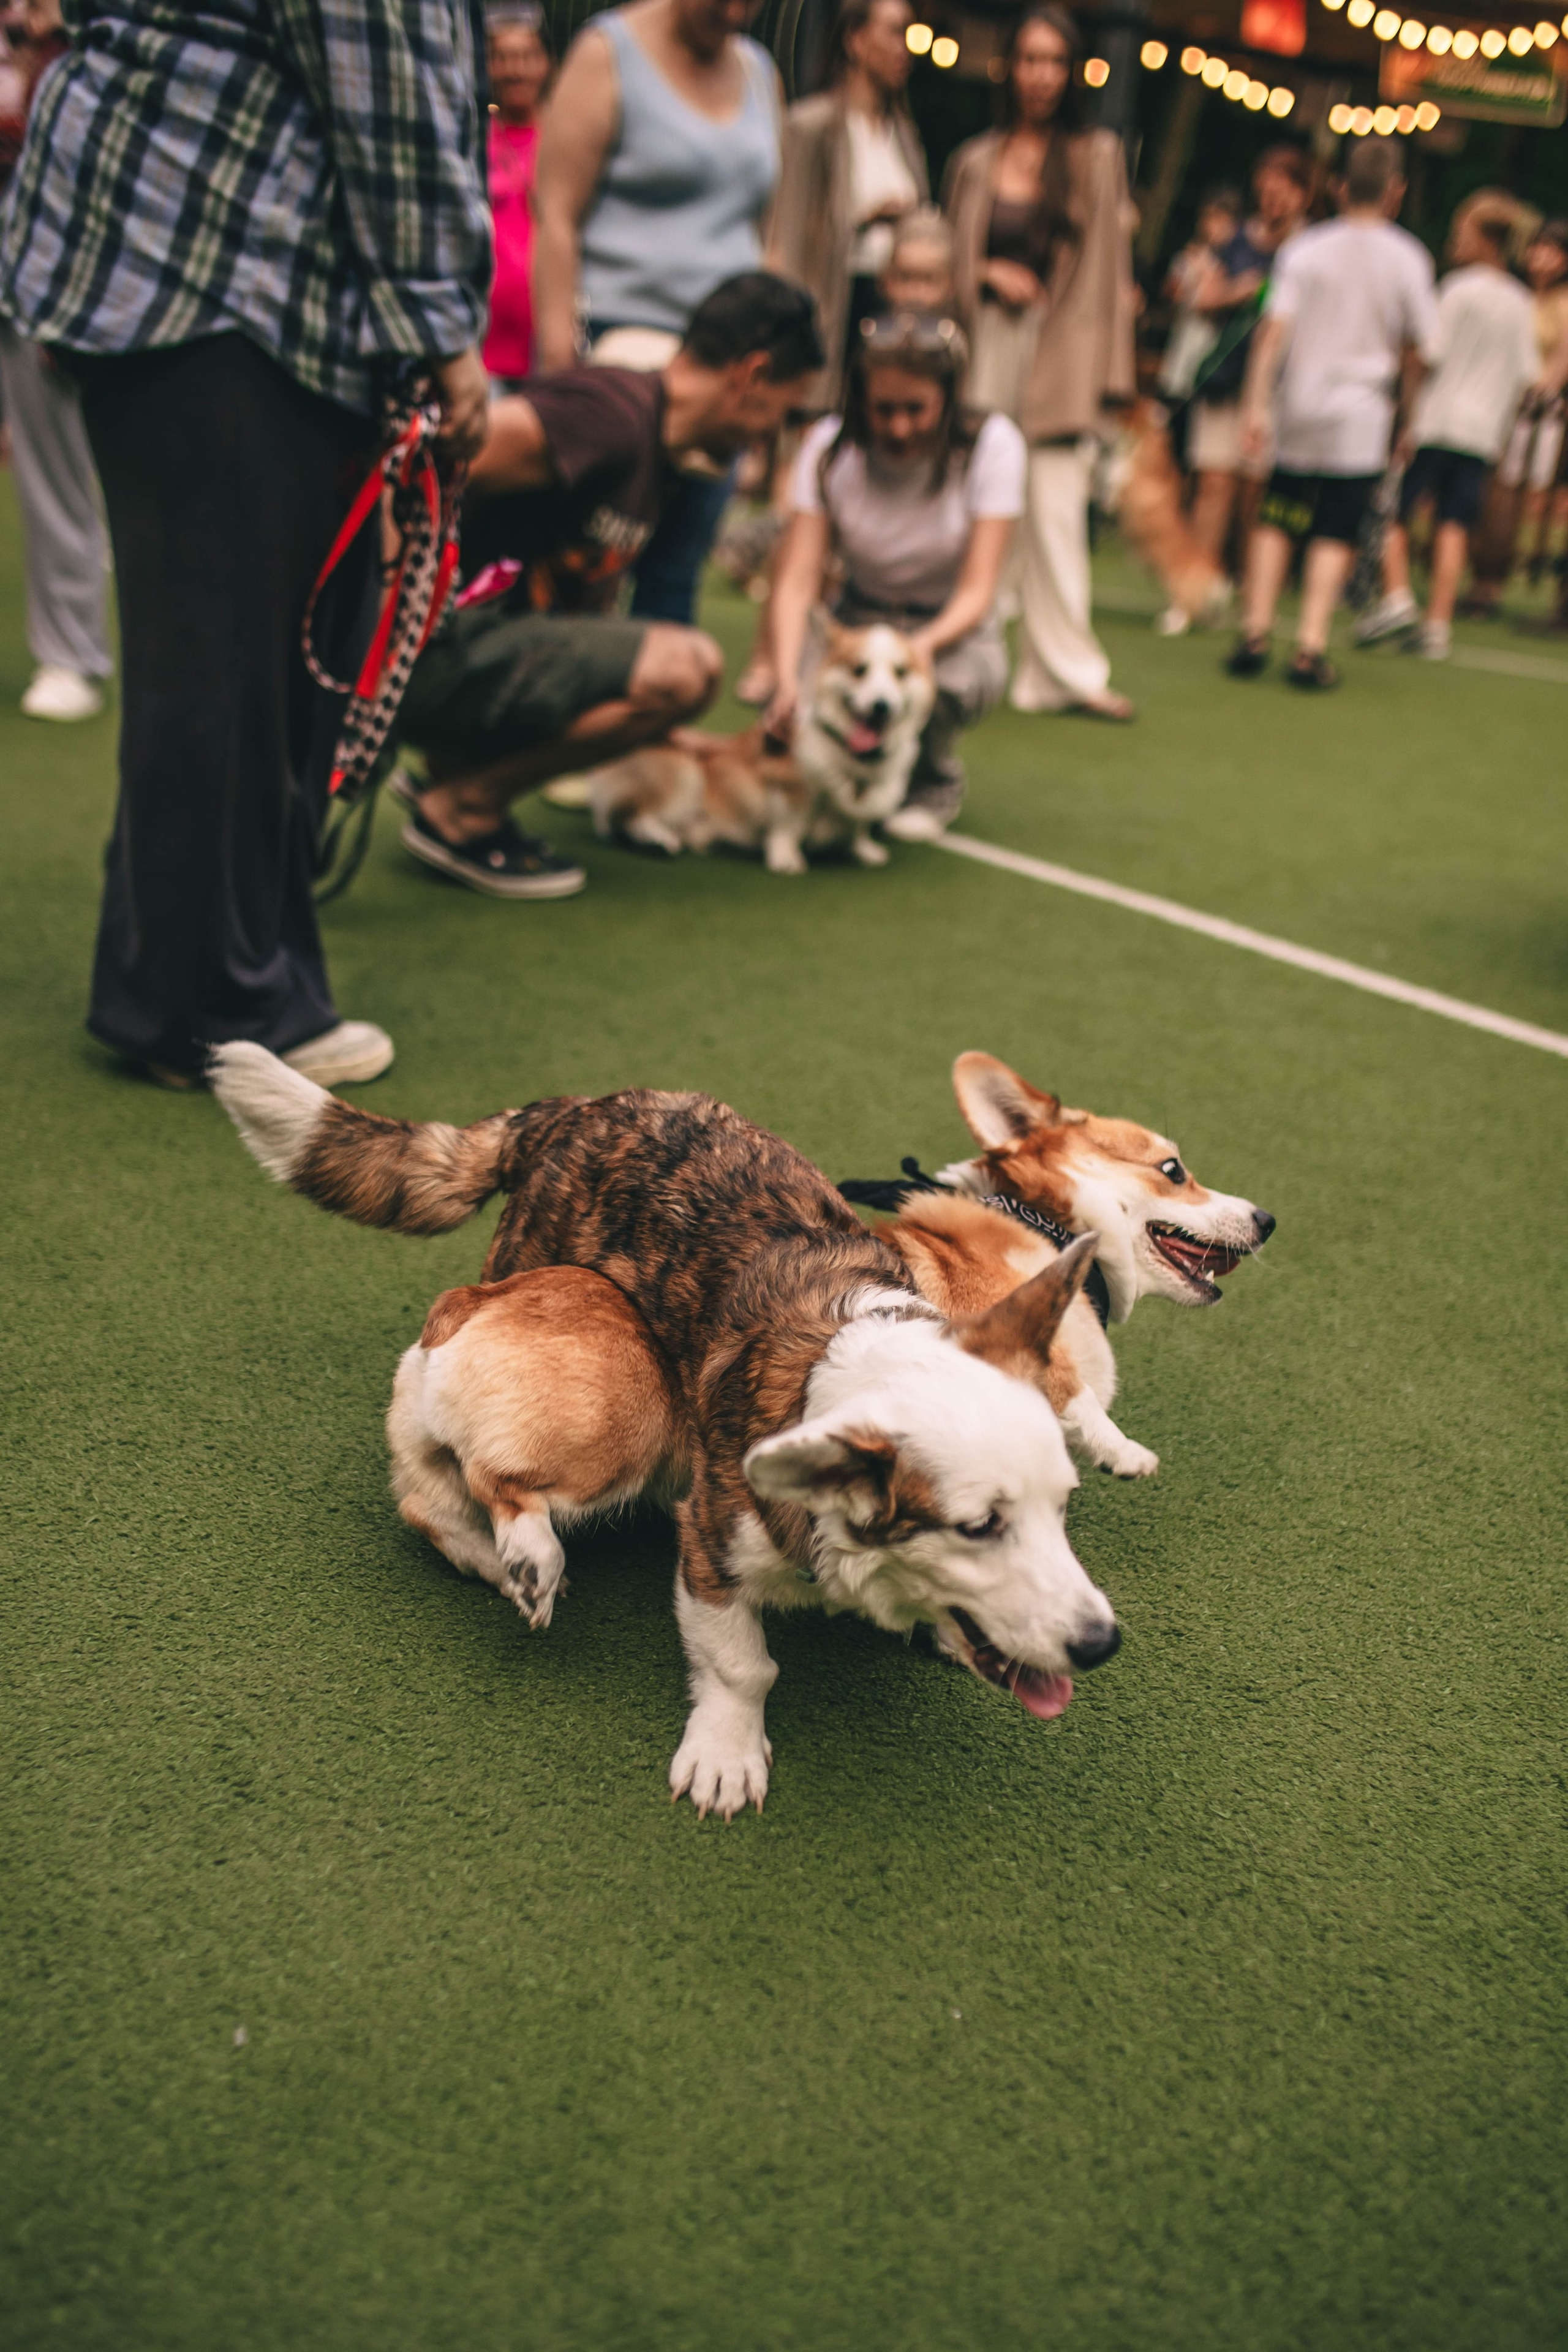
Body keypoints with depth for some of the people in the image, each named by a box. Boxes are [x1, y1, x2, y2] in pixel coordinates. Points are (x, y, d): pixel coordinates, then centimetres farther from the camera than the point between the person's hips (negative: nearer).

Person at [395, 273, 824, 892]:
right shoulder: (613, 413, -16)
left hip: (487, 639, 10)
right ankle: (458, 808, -7)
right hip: (438, 650, -10)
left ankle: (450, 767, 12)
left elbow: (590, 610, 23)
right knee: (686, 665, -20)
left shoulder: (653, 452, 17)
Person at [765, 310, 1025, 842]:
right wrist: (788, 679, -36)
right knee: (794, 717, -32)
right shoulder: (829, 446, -11)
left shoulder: (992, 445, -15)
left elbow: (977, 591, -19)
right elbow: (797, 579, -17)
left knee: (943, 682, -39)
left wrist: (917, 648, -41)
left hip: (954, 631, -1)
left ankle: (935, 782, -2)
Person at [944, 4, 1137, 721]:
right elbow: (949, 256, 17)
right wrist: (990, 274, -5)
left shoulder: (1099, 157, 7)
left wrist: (1109, 370, -1)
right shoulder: (976, 161, 11)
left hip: (1062, 356, -1)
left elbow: (1110, 262, 6)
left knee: (1056, 512, -6)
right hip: (988, 344, 2)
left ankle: (1064, 669, -2)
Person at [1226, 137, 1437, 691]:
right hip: (1363, 416, -1)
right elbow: (1416, 350, 4)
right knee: (1335, 533, 1)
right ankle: (1311, 649, -6)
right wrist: (1407, 408, 18)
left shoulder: (1306, 248, 1)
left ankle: (1254, 634, 4)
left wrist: (1255, 404, -9)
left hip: (1300, 405, 1)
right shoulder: (1408, 259, 0)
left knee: (1276, 520, 11)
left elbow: (1273, 329, -8)